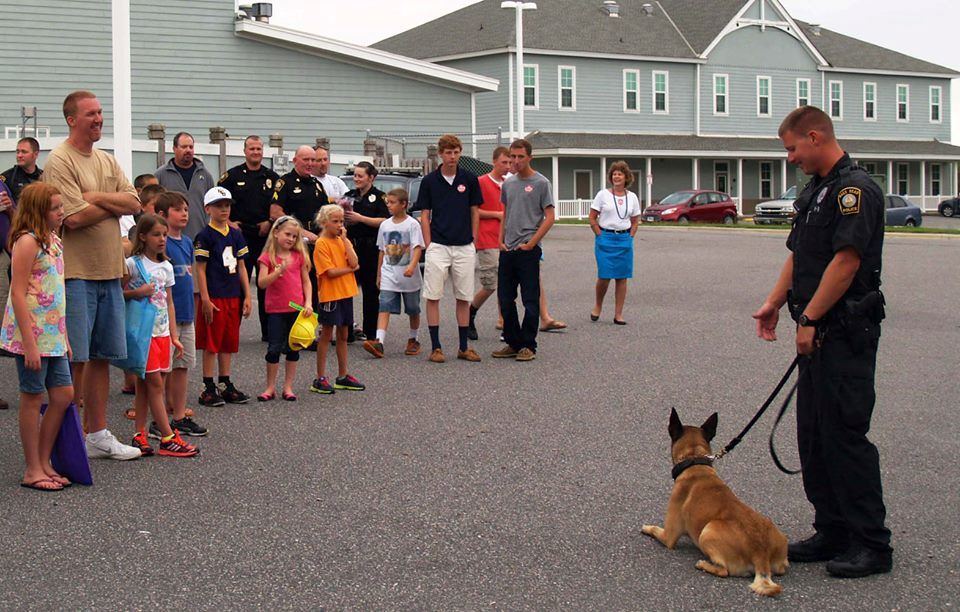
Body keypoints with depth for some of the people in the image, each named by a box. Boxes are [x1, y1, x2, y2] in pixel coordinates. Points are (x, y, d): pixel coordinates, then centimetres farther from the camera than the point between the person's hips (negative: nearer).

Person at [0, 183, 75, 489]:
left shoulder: (53, 240, 12)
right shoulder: (27, 241, -14)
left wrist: (64, 335, 16)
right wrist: (29, 343, -21)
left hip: (53, 334, 8)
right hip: (32, 334, -8)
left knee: (64, 395, 10)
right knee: (33, 399, 1)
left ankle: (44, 462, 21)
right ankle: (33, 470, 11)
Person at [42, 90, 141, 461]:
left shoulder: (107, 161, 15)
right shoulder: (60, 162, -9)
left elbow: (135, 203, 4)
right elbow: (74, 218, -19)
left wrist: (97, 198, -12)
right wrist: (114, 204, -3)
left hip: (109, 271, 7)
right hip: (76, 274, -7)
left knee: (101, 357, 12)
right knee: (75, 359, -4)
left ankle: (97, 433, 21)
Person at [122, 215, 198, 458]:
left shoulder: (166, 266, 12)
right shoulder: (132, 264, -7)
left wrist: (174, 336, 13)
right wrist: (138, 292, -20)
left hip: (162, 332, 6)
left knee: (144, 384, 9)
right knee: (155, 383, -5)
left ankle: (139, 434, 12)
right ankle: (168, 438, -4)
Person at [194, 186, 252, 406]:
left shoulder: (235, 235, 11)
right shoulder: (205, 236, -6)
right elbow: (200, 269, -9)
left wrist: (247, 296, 9)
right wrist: (205, 299, -14)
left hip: (233, 297, 6)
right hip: (214, 297, -6)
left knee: (229, 342, 11)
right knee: (211, 344, -2)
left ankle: (225, 385, 19)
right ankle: (208, 388, 4)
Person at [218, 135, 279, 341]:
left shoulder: (272, 177, 10)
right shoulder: (232, 176, 4)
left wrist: (270, 222, 0)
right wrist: (228, 222, -4)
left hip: (265, 236, 2)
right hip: (240, 235, -2)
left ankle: (268, 330, 11)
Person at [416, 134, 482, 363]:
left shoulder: (469, 179, 4)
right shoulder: (429, 181, 1)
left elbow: (475, 212, 9)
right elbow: (425, 216, 3)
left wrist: (473, 241, 3)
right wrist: (428, 246, -4)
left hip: (464, 247, 1)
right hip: (438, 247, -1)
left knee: (464, 298, 7)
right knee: (433, 297, -2)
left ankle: (464, 347, 15)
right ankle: (435, 347, 5)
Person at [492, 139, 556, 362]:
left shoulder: (541, 183, -4)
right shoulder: (508, 184, 14)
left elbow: (549, 218, -7)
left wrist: (531, 243, -11)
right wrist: (501, 240, 9)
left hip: (528, 250, -6)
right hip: (507, 250, 6)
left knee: (530, 300, -2)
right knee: (505, 299, 8)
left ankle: (528, 346, 3)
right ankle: (513, 342, 18)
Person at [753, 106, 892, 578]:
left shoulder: (854, 189, -14)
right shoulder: (815, 190, 17)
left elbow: (846, 261, -21)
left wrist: (809, 318, -19)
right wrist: (774, 304, 12)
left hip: (846, 332, -10)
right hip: (819, 333, 10)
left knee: (845, 434, -7)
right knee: (814, 436, 12)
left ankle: (872, 544, 0)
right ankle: (833, 533, 21)